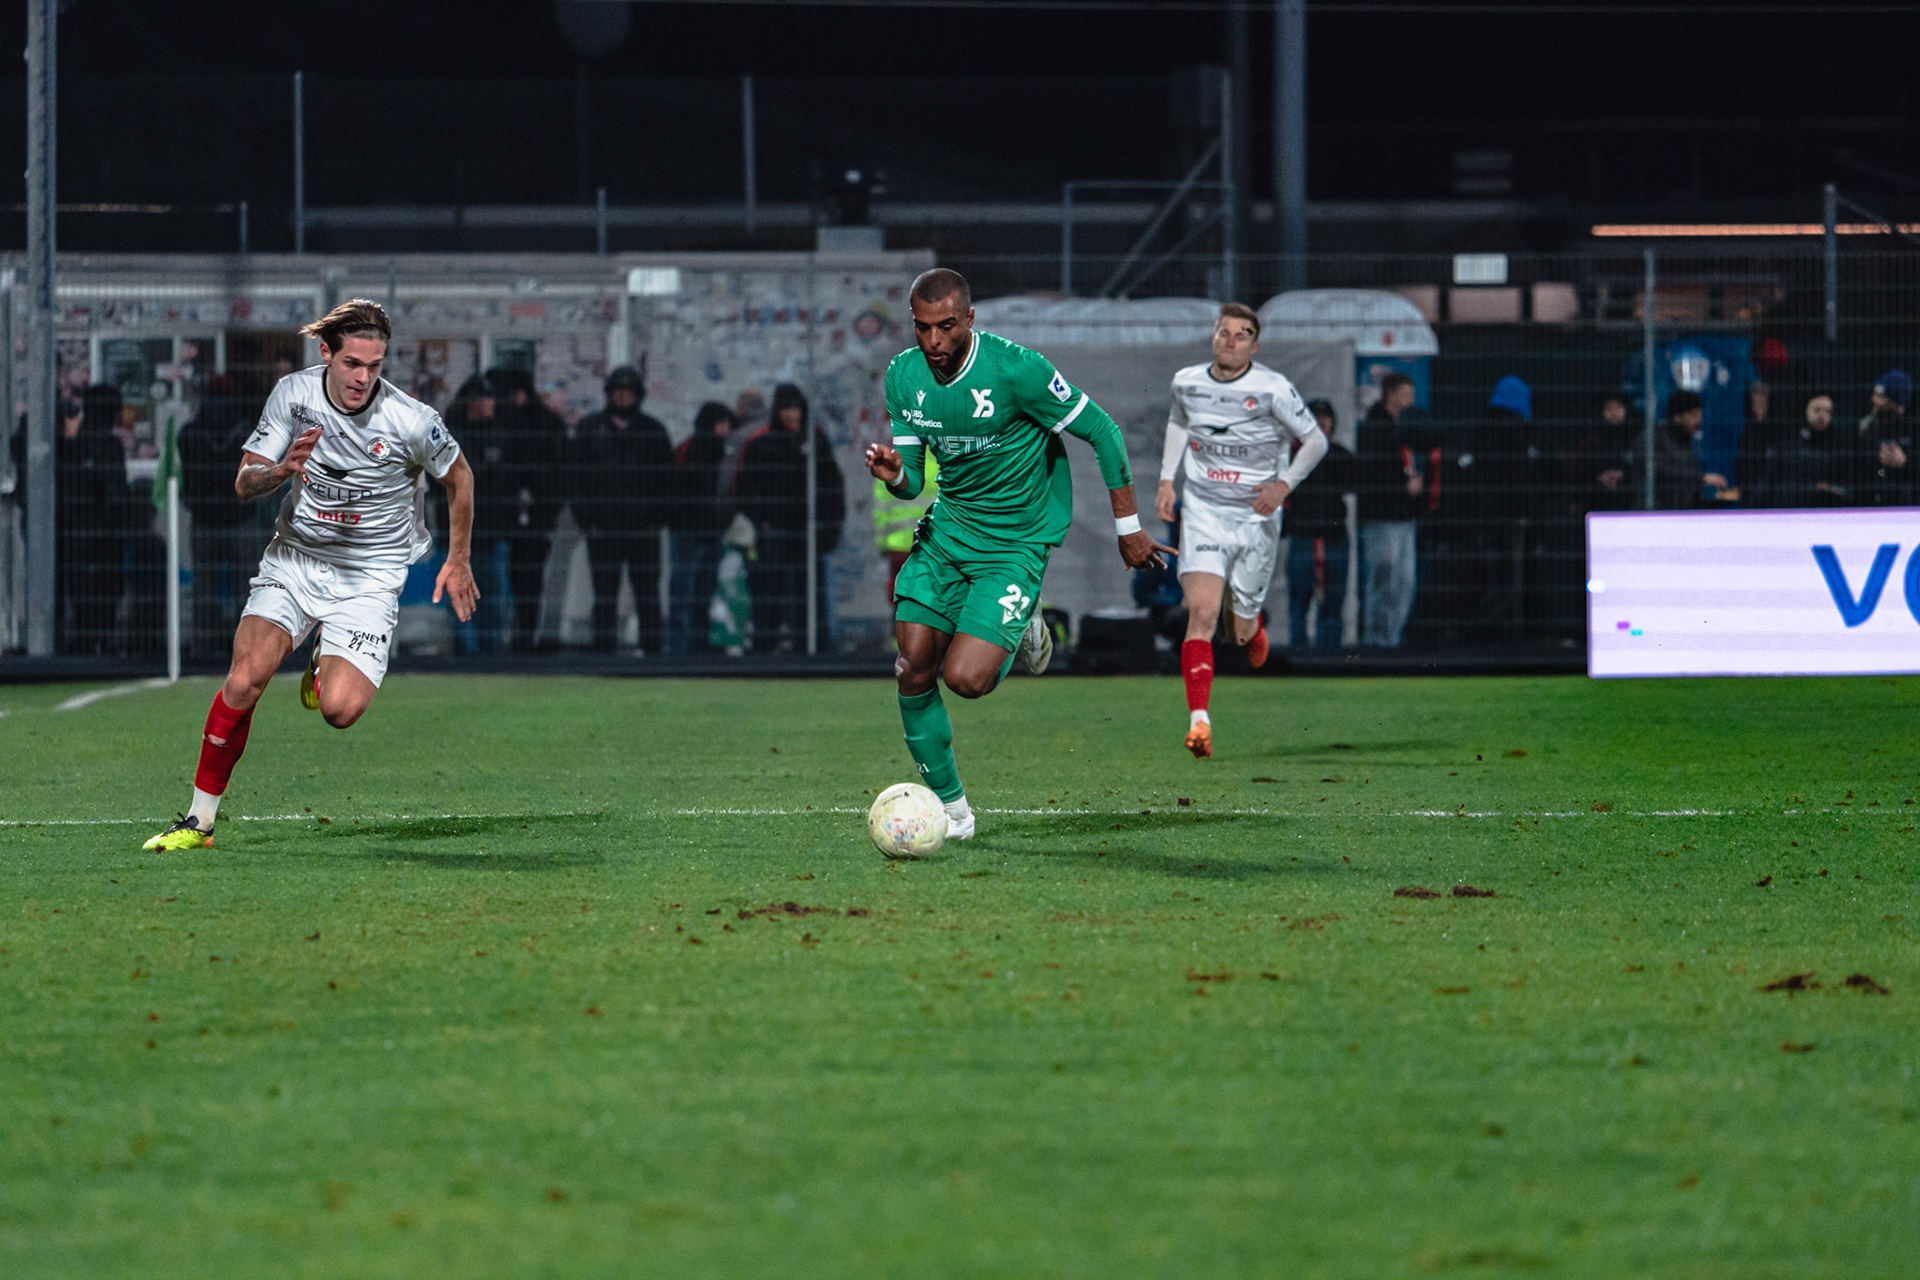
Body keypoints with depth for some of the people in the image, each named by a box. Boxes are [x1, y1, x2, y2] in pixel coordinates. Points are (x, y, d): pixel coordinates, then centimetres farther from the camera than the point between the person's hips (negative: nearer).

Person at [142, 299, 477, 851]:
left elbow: (458, 476, 6)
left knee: (341, 709, -22)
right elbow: (244, 483, -2)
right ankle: (199, 820, -6)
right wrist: (280, 471, -25)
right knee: (245, 679, -20)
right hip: (293, 559, 2)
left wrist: (458, 560, 10)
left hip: (369, 577, -2)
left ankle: (326, 666, 17)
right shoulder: (292, 394, -7)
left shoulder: (412, 421, -14)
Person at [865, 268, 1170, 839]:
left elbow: (1101, 431, -12)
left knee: (965, 679, -18)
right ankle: (949, 807, 13)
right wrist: (893, 474, -21)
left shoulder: (1015, 368, -21)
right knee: (913, 672, -4)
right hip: (948, 526, 5)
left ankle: (1021, 633, 16)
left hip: (1016, 541, -5)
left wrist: (1129, 528, -7)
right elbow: (912, 481, 5)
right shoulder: (904, 375, -4)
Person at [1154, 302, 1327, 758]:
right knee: (1201, 613, -19)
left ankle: (1253, 622, 48)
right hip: (1203, 512, 1)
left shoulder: (1273, 390, -10)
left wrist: (1283, 485, -16)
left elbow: (1316, 440, -2)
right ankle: (1199, 721, -26)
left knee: (1242, 631, 8)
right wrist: (1167, 480, 15)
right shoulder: (1186, 382, 1)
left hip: (1256, 519, -1)